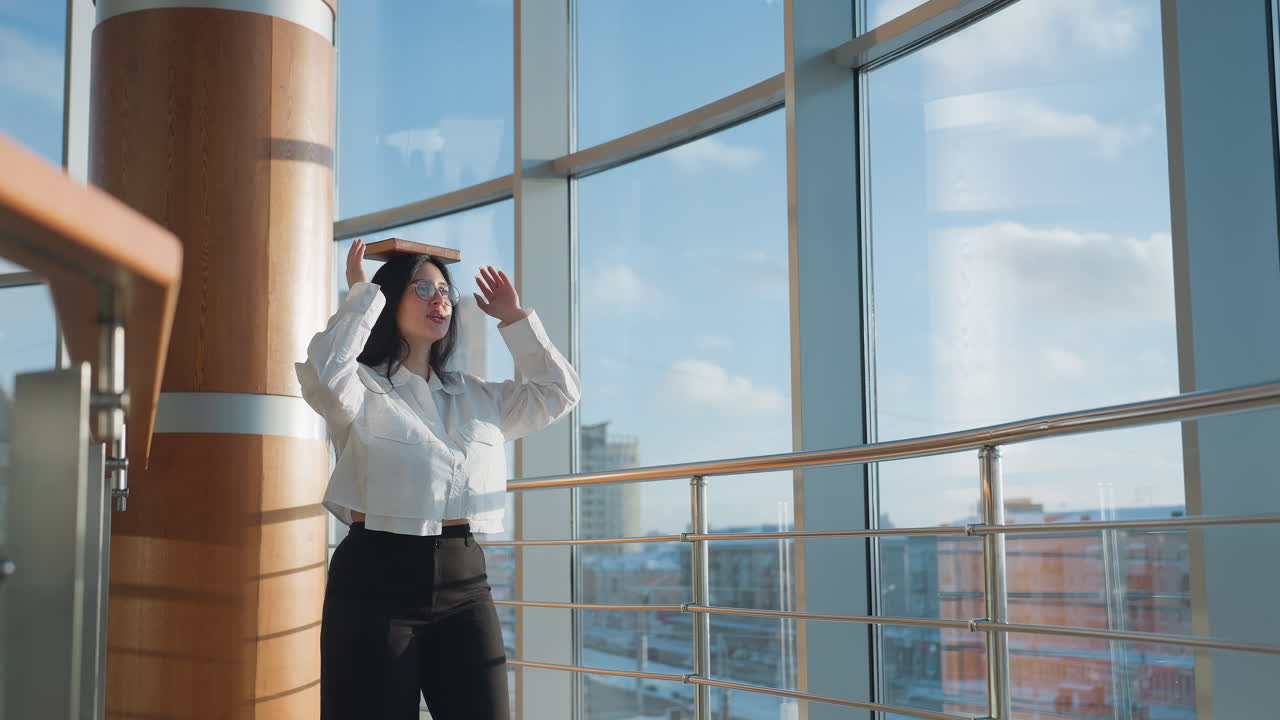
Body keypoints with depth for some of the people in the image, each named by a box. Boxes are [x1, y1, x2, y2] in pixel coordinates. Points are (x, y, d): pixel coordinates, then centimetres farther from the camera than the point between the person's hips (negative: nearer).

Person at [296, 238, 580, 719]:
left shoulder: (477, 397, 18)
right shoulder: (362, 389, 2)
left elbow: (559, 393, 20)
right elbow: (324, 373, -20)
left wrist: (515, 319, 18)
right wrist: (363, 294, -9)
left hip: (464, 582, 5)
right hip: (377, 580, -5)